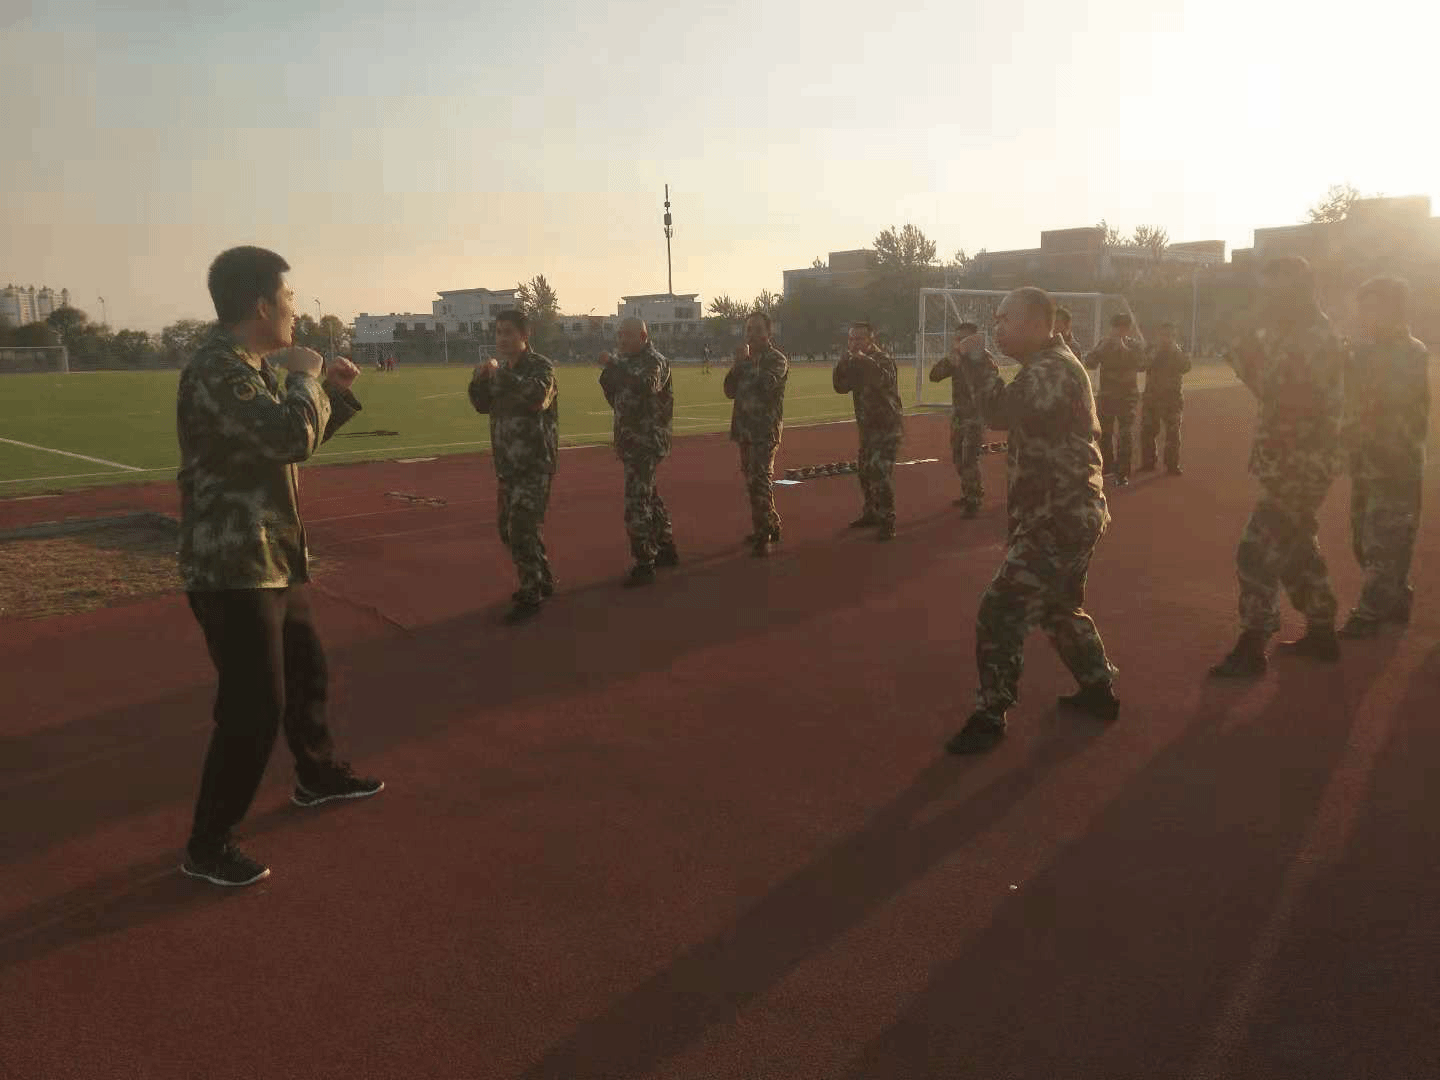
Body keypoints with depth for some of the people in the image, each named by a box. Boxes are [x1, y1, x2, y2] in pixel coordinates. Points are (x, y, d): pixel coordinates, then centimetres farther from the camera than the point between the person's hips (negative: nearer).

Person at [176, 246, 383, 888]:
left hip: (274, 558, 10)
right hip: (232, 568, -10)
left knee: (306, 670, 24)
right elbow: (291, 437, -34)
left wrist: (331, 392, 8)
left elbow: (295, 439, 22)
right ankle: (207, 846, 10)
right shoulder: (215, 371, -21)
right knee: (254, 707, -6)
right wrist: (305, 377, -17)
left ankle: (317, 776, 46)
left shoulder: (255, 367, 11)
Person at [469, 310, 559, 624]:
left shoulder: (541, 366, -10)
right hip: (508, 464, 9)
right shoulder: (502, 370, 14)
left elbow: (537, 397, -29)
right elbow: (483, 405, 15)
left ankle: (530, 596, -5)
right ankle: (542, 580, 31)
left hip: (535, 464, -9)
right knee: (508, 527, 15)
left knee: (523, 528, -13)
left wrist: (501, 374, -25)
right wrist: (479, 380, -3)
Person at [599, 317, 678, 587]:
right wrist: (608, 374, -2)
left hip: (646, 443, -10)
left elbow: (646, 386, -34)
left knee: (637, 503, -11)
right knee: (649, 496, 19)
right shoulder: (629, 363, 16)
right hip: (632, 442, 10)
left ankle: (645, 564, -5)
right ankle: (667, 550, 32)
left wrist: (613, 367, -29)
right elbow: (617, 400, 15)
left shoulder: (654, 361, -13)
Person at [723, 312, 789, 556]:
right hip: (744, 428, 8)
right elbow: (730, 391, 10)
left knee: (760, 480, -14)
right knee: (753, 480, 14)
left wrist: (746, 362, -15)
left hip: (766, 430, -8)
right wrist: (737, 365, -3)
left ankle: (764, 535, -11)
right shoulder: (745, 359, 17)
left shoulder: (777, 359, -4)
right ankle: (771, 526, 27)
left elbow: (766, 385, -23)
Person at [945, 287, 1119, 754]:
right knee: (1061, 608, 24)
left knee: (1001, 611, -10)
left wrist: (976, 358, -21)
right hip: (1068, 513, 11)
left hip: (1059, 518, -11)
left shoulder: (1054, 369, -18)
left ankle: (989, 716, -2)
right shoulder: (1049, 365, 16)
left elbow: (1002, 413, -32)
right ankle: (1099, 691, 37)